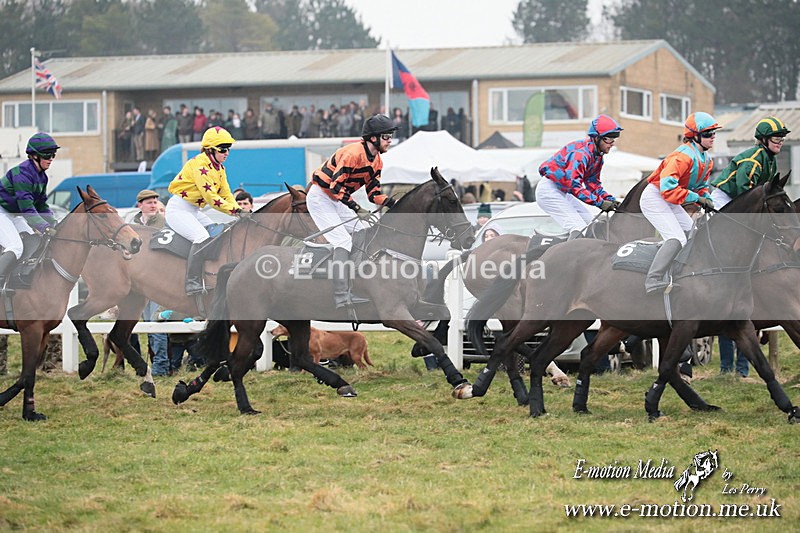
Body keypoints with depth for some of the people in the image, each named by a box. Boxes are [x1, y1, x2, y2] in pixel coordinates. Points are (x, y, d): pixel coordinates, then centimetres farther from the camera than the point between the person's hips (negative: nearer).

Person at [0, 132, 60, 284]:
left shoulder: (41, 176, 6)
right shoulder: (23, 173, -24)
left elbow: (41, 205, 15)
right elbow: (26, 207, -29)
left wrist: (54, 224, 1)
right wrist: (46, 228, -34)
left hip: (13, 214, 10)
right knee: (15, 247, -23)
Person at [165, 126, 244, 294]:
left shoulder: (219, 168, 10)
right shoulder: (200, 164, -21)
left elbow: (226, 195, 9)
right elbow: (210, 196, -26)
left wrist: (239, 210, -9)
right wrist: (234, 210, -27)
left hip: (194, 211, 10)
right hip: (178, 209, -10)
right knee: (202, 237, -28)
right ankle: (193, 283, -32)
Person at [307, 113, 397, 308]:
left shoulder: (376, 160, 4)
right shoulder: (353, 153, -27)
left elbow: (373, 192, 6)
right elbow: (335, 185, -30)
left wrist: (393, 203, -13)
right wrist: (357, 209, -32)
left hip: (337, 200, 10)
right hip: (320, 197, -10)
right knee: (344, 242, -19)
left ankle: (348, 293, 7)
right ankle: (341, 298, -21)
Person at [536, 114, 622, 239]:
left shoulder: (597, 156, 6)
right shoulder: (581, 153, -26)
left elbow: (593, 183, 10)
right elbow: (573, 184, -33)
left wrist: (609, 200, -6)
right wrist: (600, 202, -33)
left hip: (562, 191, 11)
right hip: (549, 190, -11)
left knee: (588, 221, 11)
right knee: (579, 228, -20)